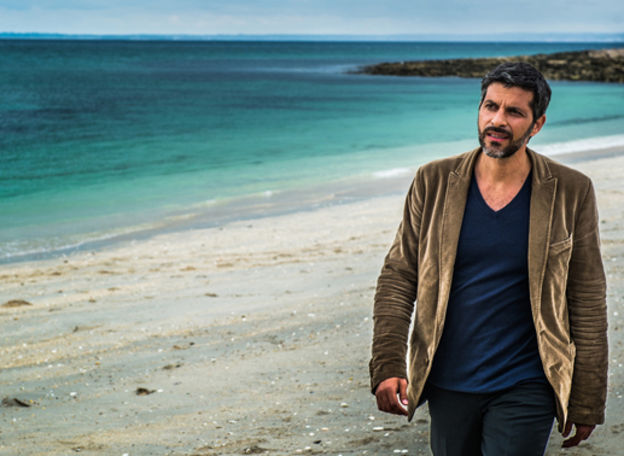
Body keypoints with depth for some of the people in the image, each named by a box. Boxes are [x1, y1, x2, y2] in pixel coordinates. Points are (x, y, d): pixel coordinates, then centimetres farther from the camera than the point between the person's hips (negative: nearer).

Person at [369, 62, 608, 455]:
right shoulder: (434, 182, 0)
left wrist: (587, 402, 0)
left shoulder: (571, 193, -3)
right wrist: (388, 366, -9)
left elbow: (588, 302, 0)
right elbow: (398, 276, 2)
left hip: (524, 392, -2)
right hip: (448, 388, 2)